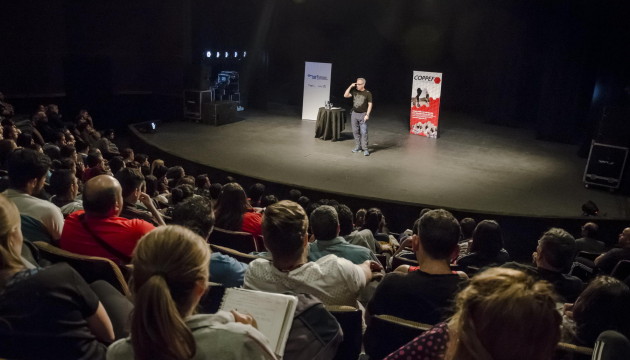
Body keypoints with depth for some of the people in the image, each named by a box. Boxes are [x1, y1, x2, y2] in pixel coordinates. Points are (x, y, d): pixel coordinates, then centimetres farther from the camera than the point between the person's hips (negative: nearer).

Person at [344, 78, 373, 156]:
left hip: (363, 114, -4)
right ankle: (358, 147, 21)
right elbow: (345, 95, -3)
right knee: (355, 131, 9)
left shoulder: (367, 93, -6)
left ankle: (365, 149, -5)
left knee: (363, 132, -8)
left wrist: (367, 115, -13)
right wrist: (350, 86, -8)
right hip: (354, 114, 4)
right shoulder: (354, 91, 4)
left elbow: (370, 104, -6)